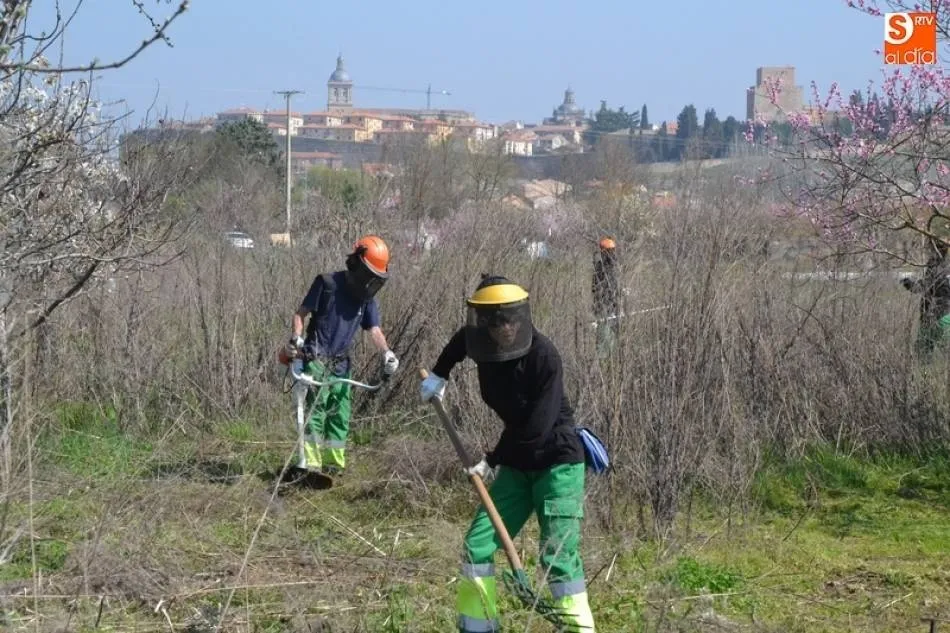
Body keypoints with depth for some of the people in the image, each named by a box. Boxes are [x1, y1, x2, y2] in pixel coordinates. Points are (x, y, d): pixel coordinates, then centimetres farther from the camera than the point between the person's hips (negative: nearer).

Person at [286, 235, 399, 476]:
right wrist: (296, 338, -21)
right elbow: (301, 313, -4)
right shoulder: (327, 284, -9)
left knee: (341, 414, 8)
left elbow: (374, 330, 3)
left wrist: (386, 352, -15)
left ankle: (334, 463, 18)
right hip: (316, 359, -6)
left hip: (341, 364, 6)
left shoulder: (367, 298, 7)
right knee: (317, 408, -14)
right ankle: (310, 463, -16)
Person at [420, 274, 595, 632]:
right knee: (478, 543, 6)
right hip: (517, 464, 7)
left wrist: (492, 461, -15)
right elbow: (462, 338, 23)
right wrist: (439, 374, 18)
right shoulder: (484, 348, -5)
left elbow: (536, 428, -25)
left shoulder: (543, 356, -24)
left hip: (558, 462, -7)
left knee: (558, 554, -16)